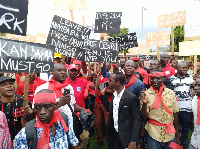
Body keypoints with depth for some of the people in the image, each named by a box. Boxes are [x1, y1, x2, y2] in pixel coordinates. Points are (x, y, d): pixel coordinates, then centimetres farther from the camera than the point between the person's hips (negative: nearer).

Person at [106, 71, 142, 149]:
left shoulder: (132, 98, -19)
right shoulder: (114, 95, 1)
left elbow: (137, 119, -17)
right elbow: (111, 115, 8)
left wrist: (133, 141, -17)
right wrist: (108, 131, 6)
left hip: (125, 136, -6)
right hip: (113, 134, 6)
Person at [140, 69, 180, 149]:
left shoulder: (170, 93, -3)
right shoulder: (146, 94, -8)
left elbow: (175, 114, 4)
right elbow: (144, 117, -8)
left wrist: (178, 136, 6)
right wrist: (144, 103, -25)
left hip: (170, 134, 2)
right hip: (153, 134, -2)